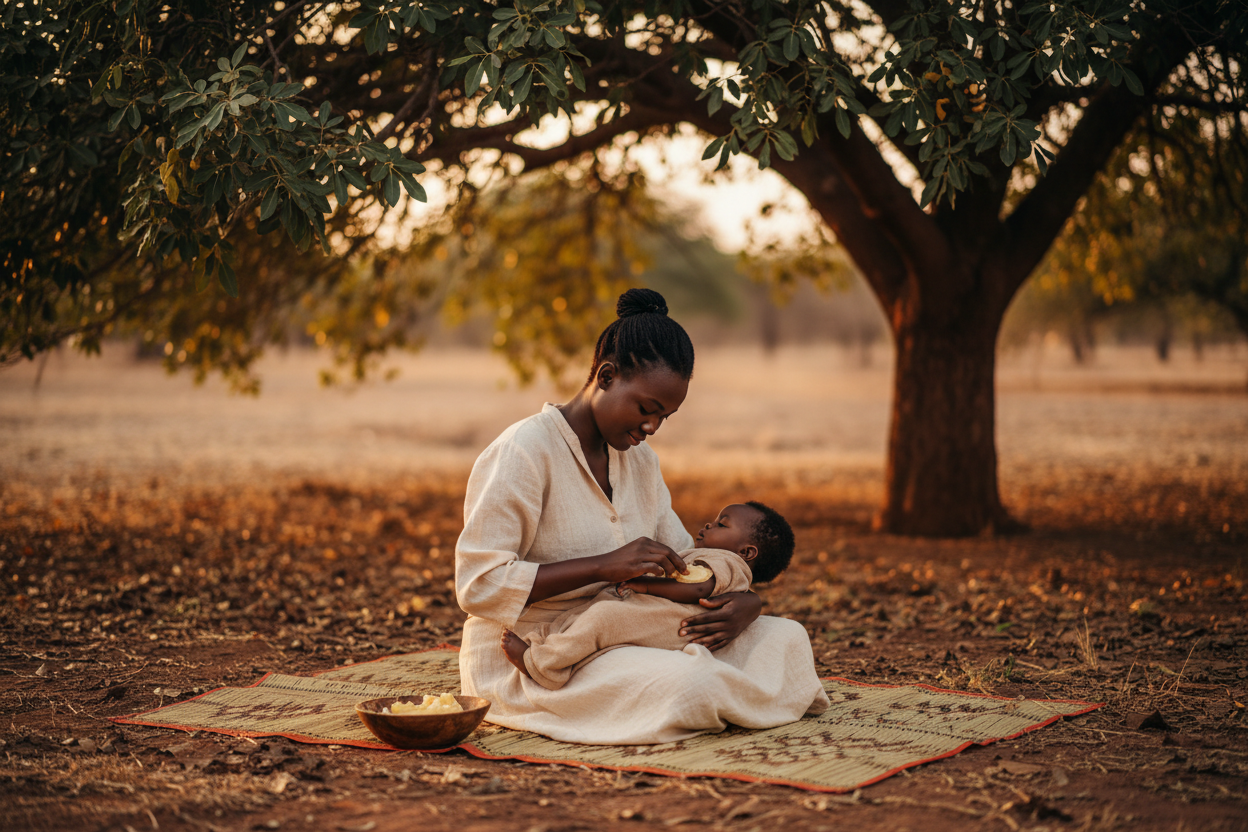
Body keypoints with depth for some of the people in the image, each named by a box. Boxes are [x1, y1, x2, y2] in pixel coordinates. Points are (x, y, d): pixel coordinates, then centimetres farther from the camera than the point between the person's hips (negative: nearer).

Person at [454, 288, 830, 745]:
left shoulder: (639, 459, 11)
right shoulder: (523, 452, -16)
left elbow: (684, 563, 15)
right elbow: (477, 586, -21)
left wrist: (745, 602, -9)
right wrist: (604, 566, -27)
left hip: (616, 646, 8)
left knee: (786, 638, -5)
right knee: (686, 679, -32)